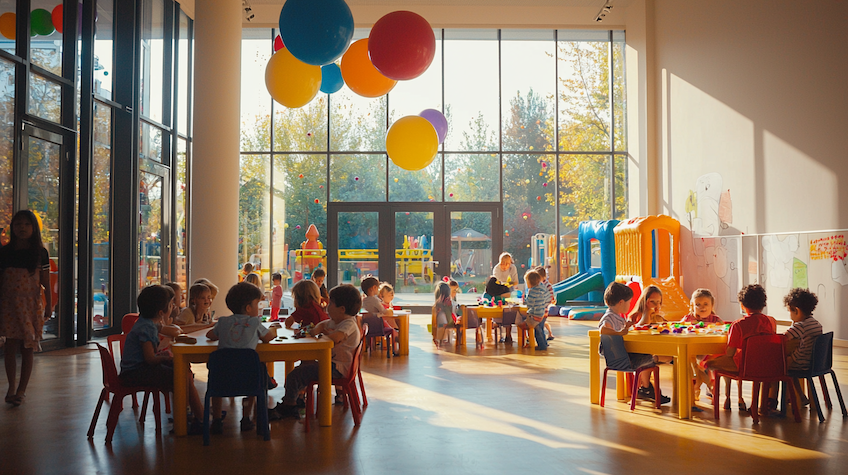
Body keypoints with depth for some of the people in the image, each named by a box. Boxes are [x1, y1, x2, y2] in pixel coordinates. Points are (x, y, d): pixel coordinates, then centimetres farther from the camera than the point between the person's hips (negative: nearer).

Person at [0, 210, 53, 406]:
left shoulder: (40, 253, 1)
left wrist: (49, 305, 0)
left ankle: (21, 390, 12)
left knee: (27, 348, 2)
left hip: (32, 304, 0)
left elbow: (46, 283, 3)